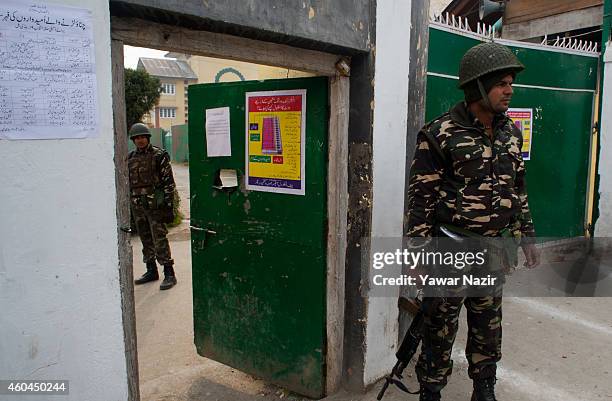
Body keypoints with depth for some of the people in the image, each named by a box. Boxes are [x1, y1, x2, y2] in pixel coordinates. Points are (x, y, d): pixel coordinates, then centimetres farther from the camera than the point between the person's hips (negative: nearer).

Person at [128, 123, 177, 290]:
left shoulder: (159, 155, -5)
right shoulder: (130, 158, 12)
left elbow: (168, 181, -7)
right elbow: (127, 182, 17)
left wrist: (168, 204, -12)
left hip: (155, 204, -6)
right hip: (137, 206, 6)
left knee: (159, 239, -8)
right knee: (145, 240, 12)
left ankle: (169, 274, -3)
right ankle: (151, 271, 24)